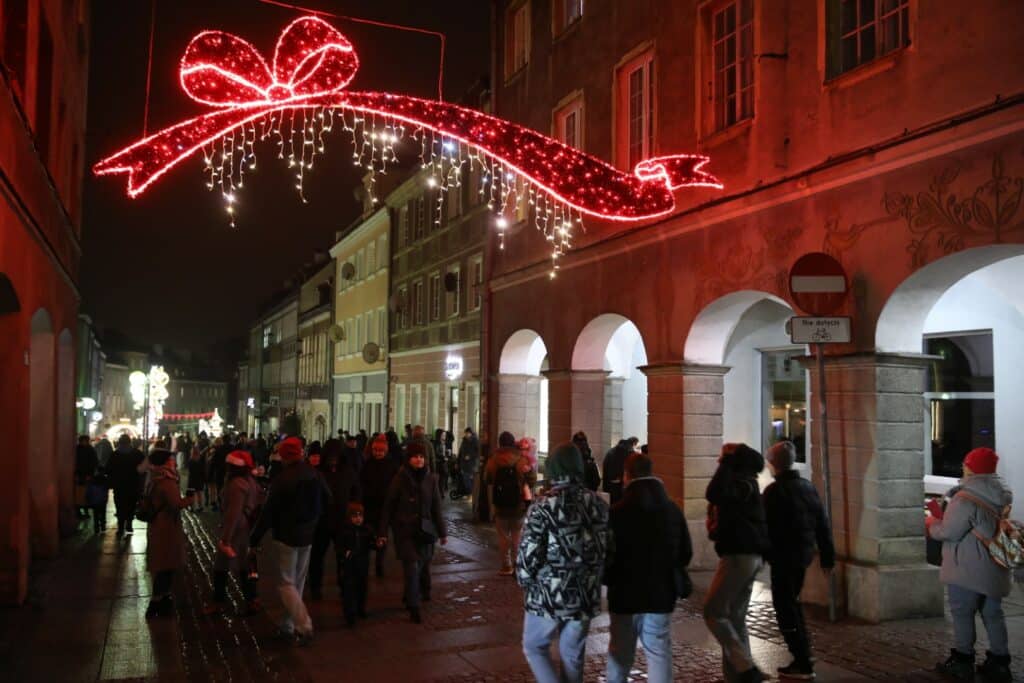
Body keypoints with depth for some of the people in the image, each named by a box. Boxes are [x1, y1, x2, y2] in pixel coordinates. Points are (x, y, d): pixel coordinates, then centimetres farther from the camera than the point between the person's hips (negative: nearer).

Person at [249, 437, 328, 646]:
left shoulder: (282, 480, -18)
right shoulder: (315, 476, 1)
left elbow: (268, 512, -16)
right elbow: (324, 502, 12)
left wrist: (254, 538, -8)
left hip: (286, 536, -6)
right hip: (307, 536, 7)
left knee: (286, 584, 0)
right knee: (297, 583, 15)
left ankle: (304, 627, -10)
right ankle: (286, 626, 22)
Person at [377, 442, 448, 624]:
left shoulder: (431, 478, 0)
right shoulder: (400, 478, -7)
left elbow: (436, 507, 6)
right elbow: (388, 506, -4)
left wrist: (442, 532, 8)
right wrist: (382, 532, -6)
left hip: (425, 529, 3)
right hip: (405, 530, -3)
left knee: (424, 566, 6)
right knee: (412, 566, -11)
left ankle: (422, 592, 33)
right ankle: (413, 607, -2)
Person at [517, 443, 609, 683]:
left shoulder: (544, 506, -16)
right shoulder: (598, 504, 0)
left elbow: (529, 554, -16)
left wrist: (525, 581, 3)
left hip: (548, 595, -4)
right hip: (585, 595, 4)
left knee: (534, 647, 17)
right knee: (573, 655, 18)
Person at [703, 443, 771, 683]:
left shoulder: (742, 483, -14)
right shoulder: (744, 483, 16)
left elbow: (713, 494, -31)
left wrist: (726, 464, -22)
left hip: (739, 556, -10)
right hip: (749, 555, 10)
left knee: (713, 612, -6)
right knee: (735, 617, 13)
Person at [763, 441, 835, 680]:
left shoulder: (774, 490, -16)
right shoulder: (808, 487, 7)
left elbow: (766, 526, -17)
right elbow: (823, 525, 10)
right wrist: (827, 557, 16)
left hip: (783, 556, -8)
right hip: (804, 553, 8)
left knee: (785, 607, -1)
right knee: (792, 602, 22)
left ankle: (803, 664, -1)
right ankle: (803, 653, 28)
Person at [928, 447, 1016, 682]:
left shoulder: (966, 498, -21)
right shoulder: (1001, 496, 7)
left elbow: (949, 533, -17)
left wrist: (932, 524, 4)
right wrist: (942, 517, 16)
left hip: (967, 569, -8)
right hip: (994, 568, 8)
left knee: (962, 613, 4)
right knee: (992, 613, 15)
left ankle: (962, 660, 11)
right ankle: (999, 662, 20)